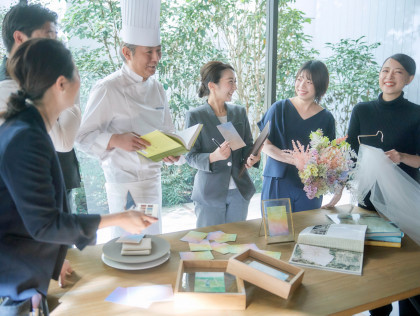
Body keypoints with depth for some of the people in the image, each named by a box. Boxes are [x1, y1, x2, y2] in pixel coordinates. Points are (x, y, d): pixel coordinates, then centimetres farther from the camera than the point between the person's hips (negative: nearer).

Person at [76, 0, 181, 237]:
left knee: (153, 235, 13)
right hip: (122, 179, -5)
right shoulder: (107, 89, -14)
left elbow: (168, 131, 14)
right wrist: (116, 140, -29)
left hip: (152, 176, 6)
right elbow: (84, 136, -12)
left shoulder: (157, 88, 6)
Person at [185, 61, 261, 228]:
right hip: (209, 194, -4)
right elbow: (191, 156, -8)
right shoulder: (195, 116, -7)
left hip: (240, 191, 4)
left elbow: (248, 145, 12)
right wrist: (213, 157, -27)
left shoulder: (239, 112, 6)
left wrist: (251, 158, -10)